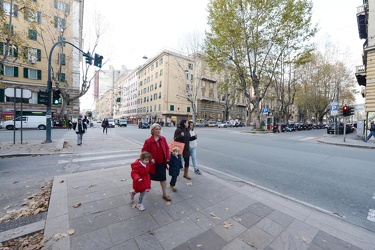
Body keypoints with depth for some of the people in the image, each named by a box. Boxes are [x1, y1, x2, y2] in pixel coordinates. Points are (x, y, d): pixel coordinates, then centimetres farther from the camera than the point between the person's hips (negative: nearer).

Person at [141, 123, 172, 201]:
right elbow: (144, 151, -12)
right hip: (153, 163, -3)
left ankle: (165, 194, 26)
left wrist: (167, 157, -5)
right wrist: (150, 159, -21)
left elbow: (167, 148, 3)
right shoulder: (148, 141, -18)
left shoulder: (163, 139, -6)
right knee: (149, 177, 21)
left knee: (163, 178, 10)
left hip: (162, 163, 3)